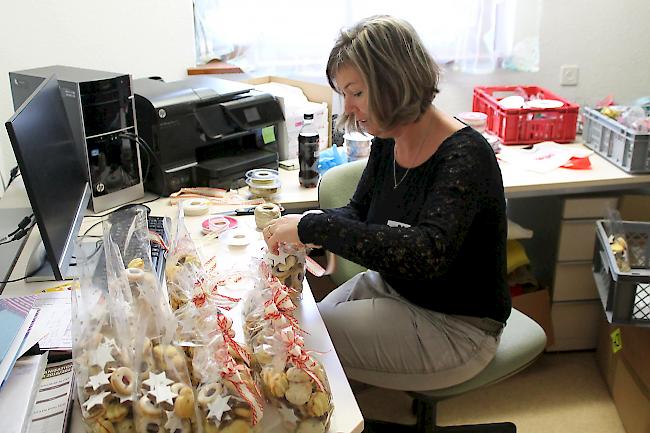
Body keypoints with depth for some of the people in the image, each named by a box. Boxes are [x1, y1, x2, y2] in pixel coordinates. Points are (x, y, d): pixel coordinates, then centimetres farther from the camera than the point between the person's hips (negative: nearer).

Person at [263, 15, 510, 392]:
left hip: (455, 328, -7)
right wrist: (304, 226, -13)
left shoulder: (465, 157, -26)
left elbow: (427, 254, -40)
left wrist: (316, 228, -38)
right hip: (390, 287, 7)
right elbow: (358, 212, 9)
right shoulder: (387, 143, -2)